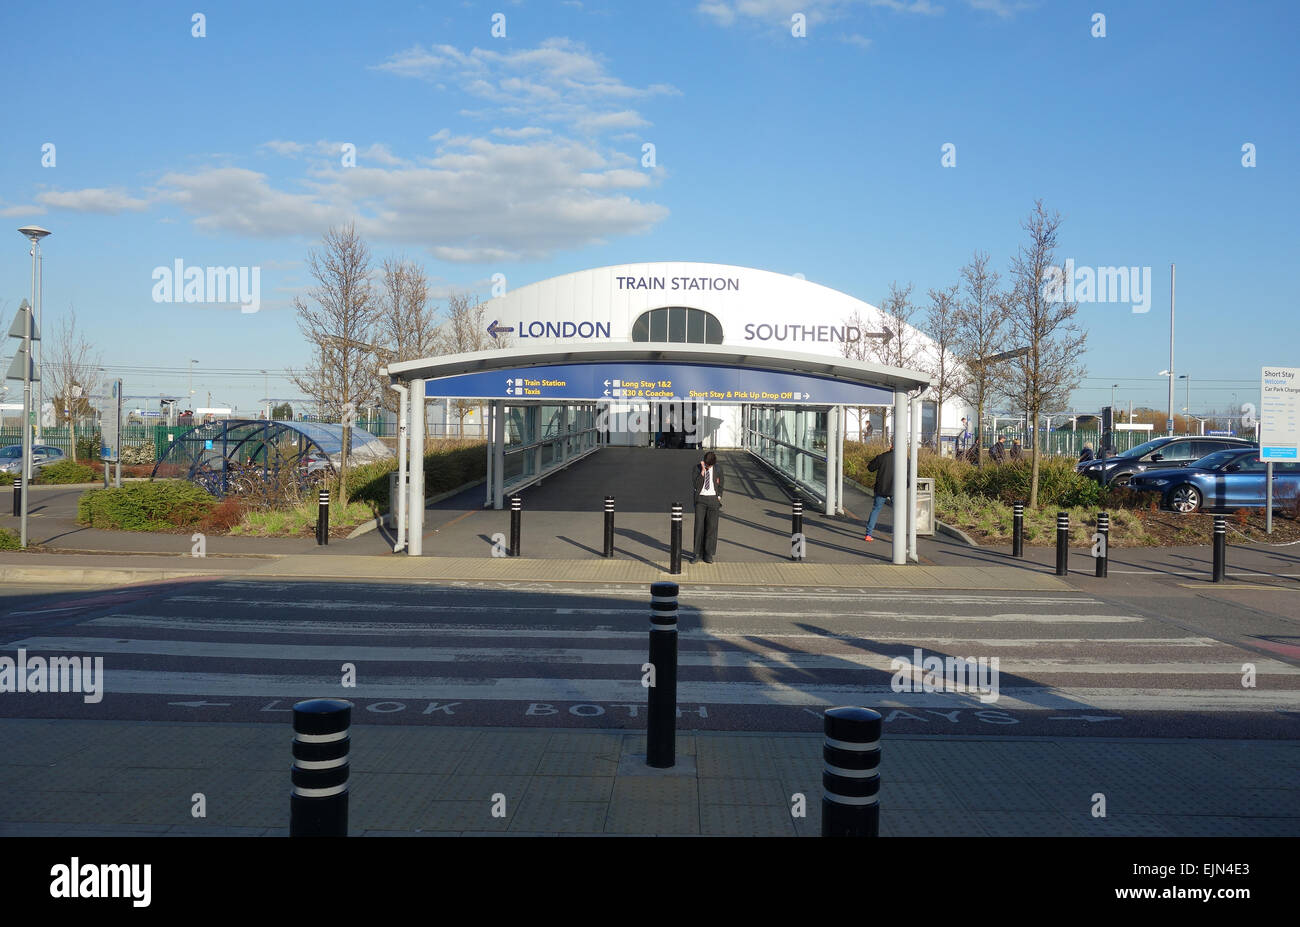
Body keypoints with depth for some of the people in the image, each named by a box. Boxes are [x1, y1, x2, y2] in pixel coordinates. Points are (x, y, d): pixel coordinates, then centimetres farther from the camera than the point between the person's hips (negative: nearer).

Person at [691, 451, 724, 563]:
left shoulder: (718, 470, 3)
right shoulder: (697, 468, -3)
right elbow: (695, 485, -14)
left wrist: (719, 497, 5)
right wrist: (702, 471, -18)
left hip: (713, 499, 1)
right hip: (700, 499, -1)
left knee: (711, 526, 0)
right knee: (699, 526, -5)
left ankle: (708, 554, 8)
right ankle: (697, 554, 2)